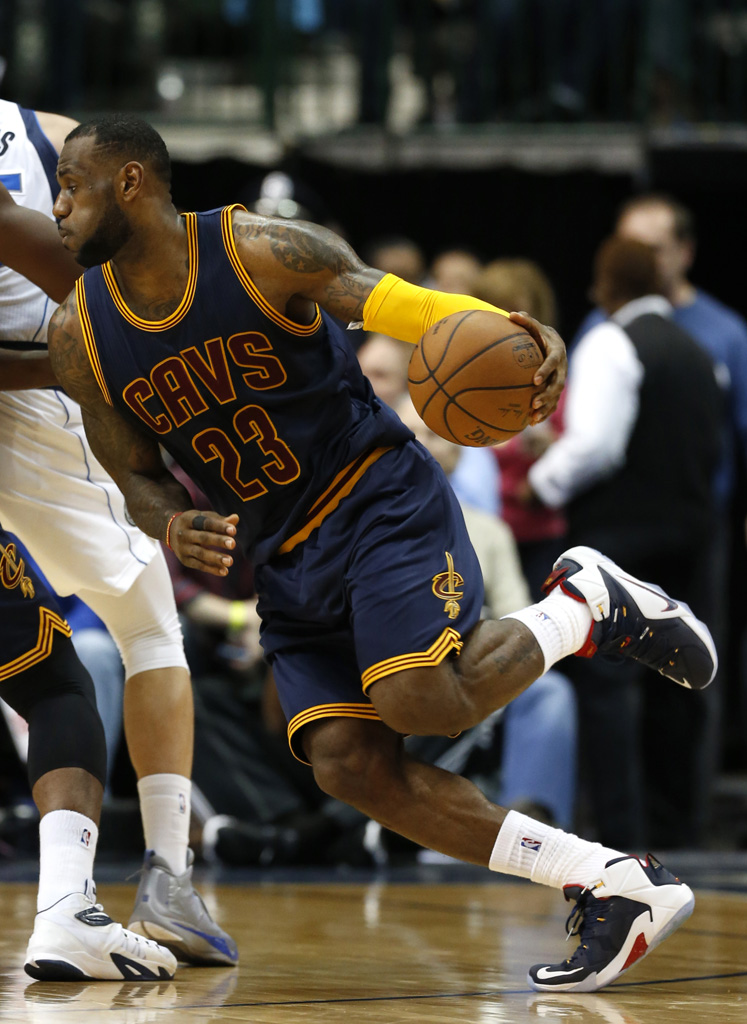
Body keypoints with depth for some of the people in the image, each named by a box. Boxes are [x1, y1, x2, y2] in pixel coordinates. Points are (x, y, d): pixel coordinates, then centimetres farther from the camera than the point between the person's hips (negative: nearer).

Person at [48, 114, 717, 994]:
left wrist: (523, 336, -39)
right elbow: (136, 476, 8)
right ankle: (617, 890, -6)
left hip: (378, 496, -5)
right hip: (283, 559, 5)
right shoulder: (79, 336, -1)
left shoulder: (264, 251, -14)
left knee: (420, 700, -28)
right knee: (348, 764, -12)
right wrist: (172, 527, -16)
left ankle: (587, 603, 3)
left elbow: (402, 302, -19)